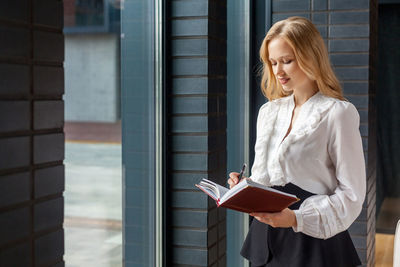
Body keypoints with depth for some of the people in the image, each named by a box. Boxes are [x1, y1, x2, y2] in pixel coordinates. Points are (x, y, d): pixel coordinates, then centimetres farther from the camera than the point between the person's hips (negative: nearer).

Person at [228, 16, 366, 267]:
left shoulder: (338, 114, -10)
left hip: (313, 242, -5)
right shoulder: (269, 112, 10)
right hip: (266, 237, 5)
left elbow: (352, 195, -12)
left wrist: (297, 218, -24)